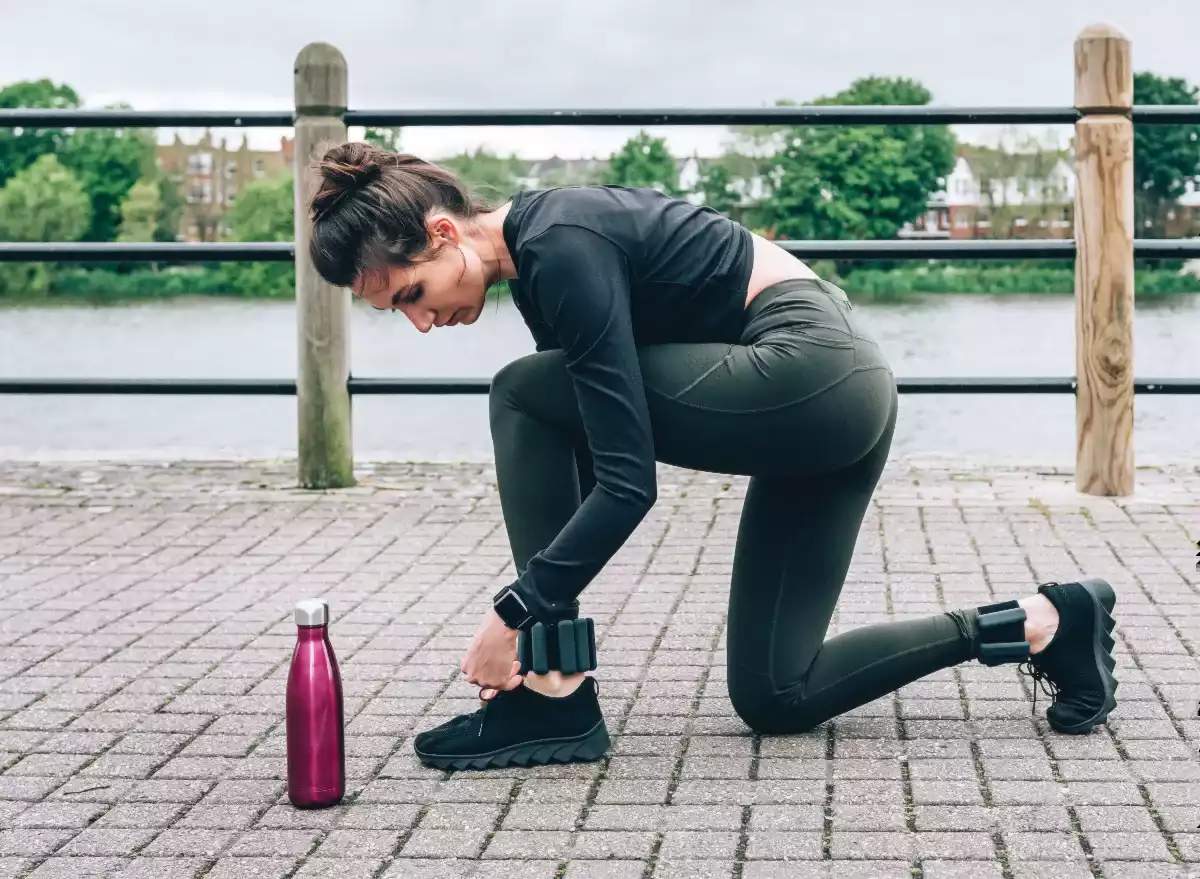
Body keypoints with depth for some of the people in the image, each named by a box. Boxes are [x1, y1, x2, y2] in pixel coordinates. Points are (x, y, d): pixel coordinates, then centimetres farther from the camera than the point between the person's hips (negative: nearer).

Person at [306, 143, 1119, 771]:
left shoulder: (561, 251, -19)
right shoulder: (543, 246, 10)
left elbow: (629, 482, -23)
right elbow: (579, 450, 17)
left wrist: (515, 613, -19)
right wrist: (542, 609, 13)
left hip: (812, 375, -10)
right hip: (838, 387, 10)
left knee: (526, 398, -10)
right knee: (776, 696, 11)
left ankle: (555, 698, -6)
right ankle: (1043, 622, 16)